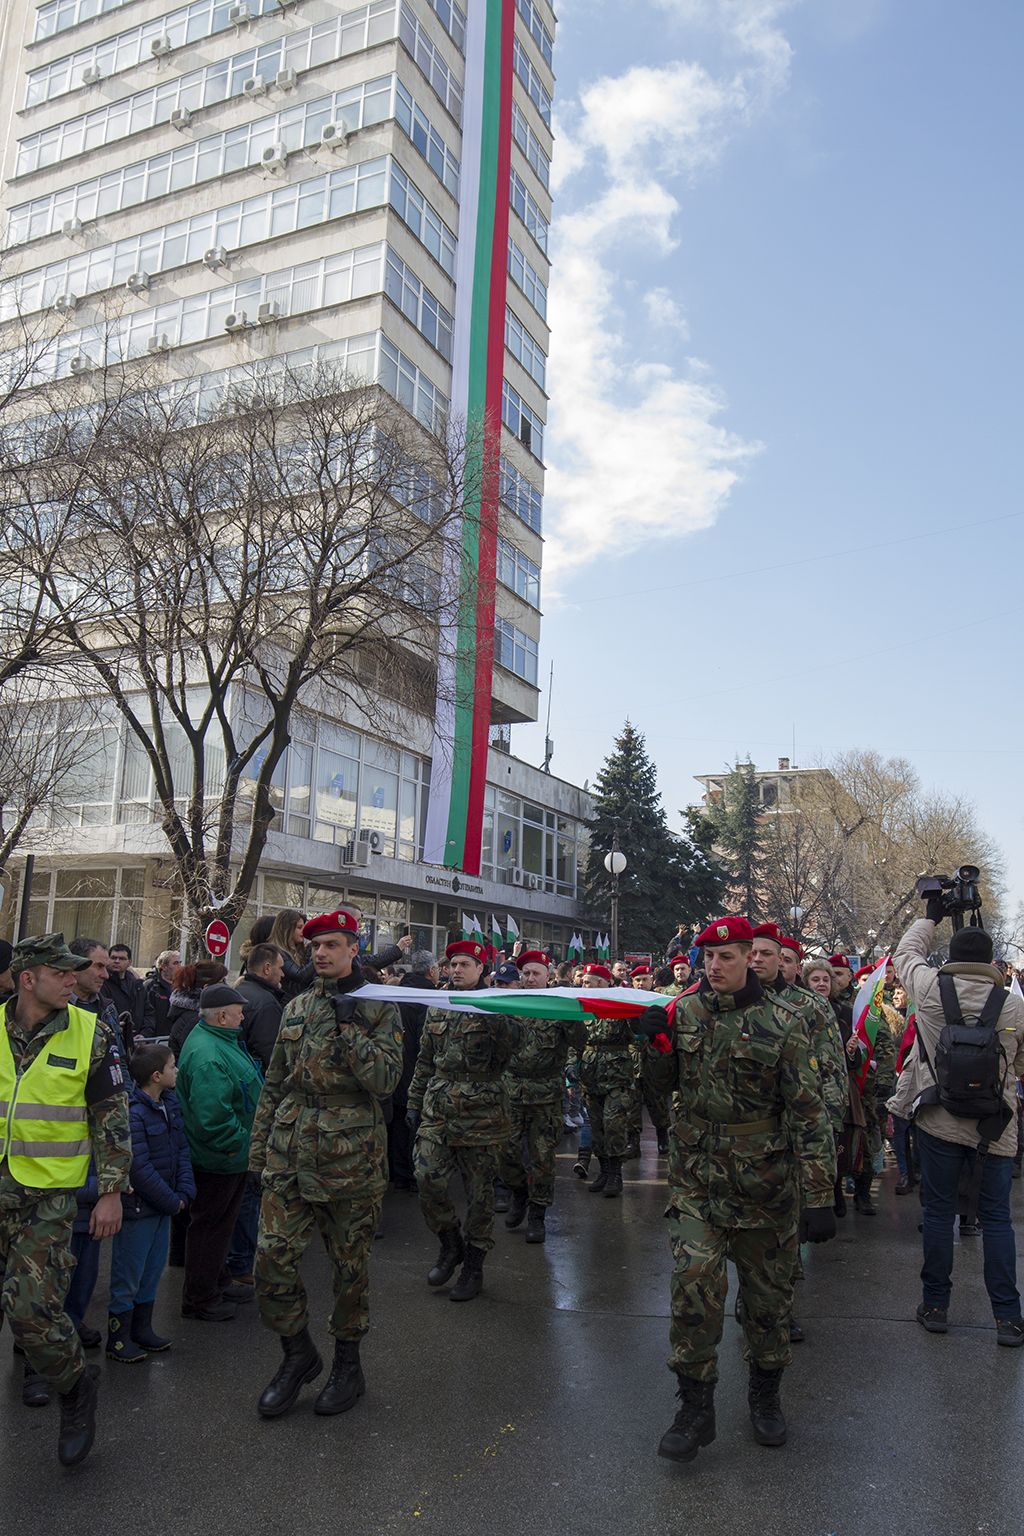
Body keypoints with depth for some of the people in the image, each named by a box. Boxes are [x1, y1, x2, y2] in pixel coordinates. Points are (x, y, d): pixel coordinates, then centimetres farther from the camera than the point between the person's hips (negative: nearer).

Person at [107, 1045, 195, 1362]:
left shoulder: (170, 1103, 3)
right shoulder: (132, 1113, -24)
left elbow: (181, 1149, 8)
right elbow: (140, 1168, -23)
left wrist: (185, 1191, -3)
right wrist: (172, 1202, -16)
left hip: (164, 1204, 8)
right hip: (138, 1204, -8)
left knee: (153, 1269, 19)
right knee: (128, 1274, 5)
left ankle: (142, 1328, 33)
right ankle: (117, 1339, 19)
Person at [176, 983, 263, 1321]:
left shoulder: (218, 1040, 7)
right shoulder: (208, 1056, -29)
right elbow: (211, 1115, -35)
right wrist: (237, 1144, -23)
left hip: (230, 1155, 11)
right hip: (218, 1158, -11)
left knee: (220, 1221, 23)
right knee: (210, 1225, 5)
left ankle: (217, 1282, 39)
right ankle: (199, 1299, 20)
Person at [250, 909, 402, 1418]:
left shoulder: (378, 1008, -4)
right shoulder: (296, 1009, 10)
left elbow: (386, 1079, -15)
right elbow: (274, 1084, 15)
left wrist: (350, 1028, -21)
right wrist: (259, 1146, 12)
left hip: (351, 1160, -4)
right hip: (289, 1158, 4)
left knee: (351, 1265, 9)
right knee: (272, 1259, 1)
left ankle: (347, 1363, 29)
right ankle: (297, 1353, 24)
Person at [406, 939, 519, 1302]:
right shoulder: (437, 1008, 11)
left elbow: (510, 1043, -21)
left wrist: (492, 1013, -32)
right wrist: (414, 1103, 15)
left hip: (480, 1110, -4)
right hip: (438, 1108, 4)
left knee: (479, 1190, 5)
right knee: (427, 1179, -4)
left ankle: (473, 1265, 21)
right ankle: (450, 1244, 21)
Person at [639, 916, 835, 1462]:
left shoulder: (783, 1020, -10)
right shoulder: (685, 1011, 2)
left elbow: (808, 1111, -10)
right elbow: (664, 1082, 14)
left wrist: (819, 1197, -14)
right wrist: (657, 1042, -7)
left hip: (764, 1181, -2)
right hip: (696, 1176, 2)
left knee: (768, 1294, 13)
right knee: (694, 1284, -8)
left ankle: (765, 1395, 36)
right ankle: (695, 1407, 9)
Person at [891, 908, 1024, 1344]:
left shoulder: (930, 988, -7)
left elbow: (905, 952, 14)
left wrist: (930, 916, 26)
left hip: (938, 1122, 0)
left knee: (939, 1212, 9)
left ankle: (935, 1306, 18)